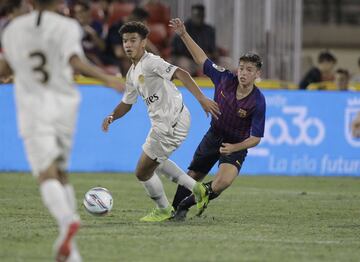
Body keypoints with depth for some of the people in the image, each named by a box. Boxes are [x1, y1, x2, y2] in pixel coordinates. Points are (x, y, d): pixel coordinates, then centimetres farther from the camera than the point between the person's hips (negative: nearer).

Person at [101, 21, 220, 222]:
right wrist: (112, 117, 5)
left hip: (172, 121, -10)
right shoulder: (132, 73, 14)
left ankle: (164, 210, 20)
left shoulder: (151, 62, -15)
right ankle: (197, 189, 33)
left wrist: (202, 98, -38)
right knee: (156, 161, 33)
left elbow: (181, 74, -27)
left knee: (143, 172, -2)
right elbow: (127, 103, 25)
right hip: (163, 122, 10)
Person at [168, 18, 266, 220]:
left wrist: (234, 148, -31)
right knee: (192, 177, 10)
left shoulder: (258, 102, -24)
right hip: (214, 135, 4)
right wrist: (184, 35, -8)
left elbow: (256, 138, -18)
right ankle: (174, 209, 34)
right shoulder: (225, 79, -15)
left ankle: (186, 204, -1)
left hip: (237, 145, -4)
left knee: (223, 182, -26)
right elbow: (202, 59, -3)